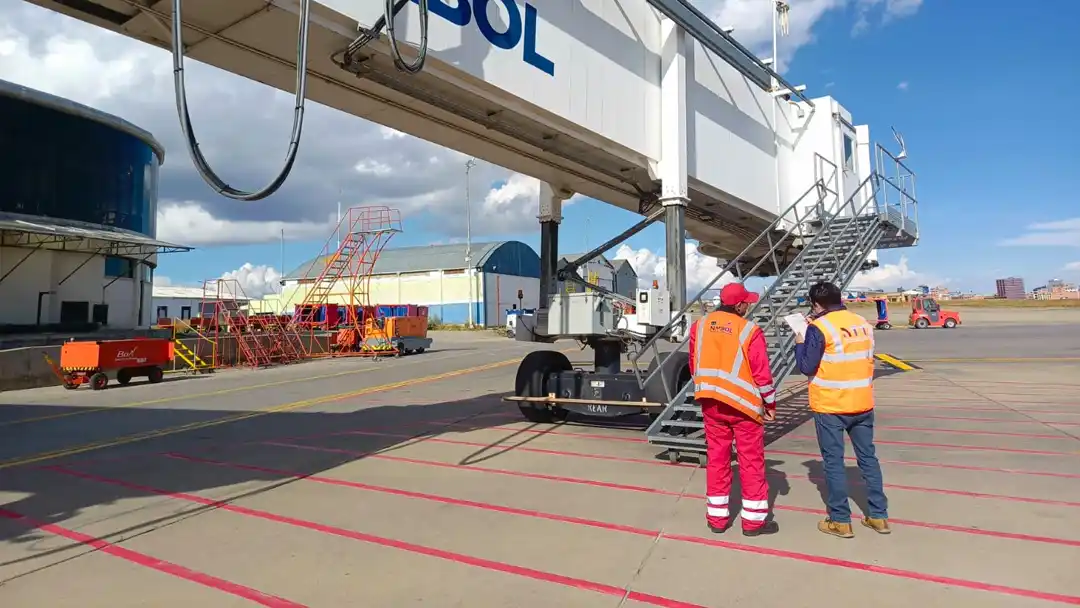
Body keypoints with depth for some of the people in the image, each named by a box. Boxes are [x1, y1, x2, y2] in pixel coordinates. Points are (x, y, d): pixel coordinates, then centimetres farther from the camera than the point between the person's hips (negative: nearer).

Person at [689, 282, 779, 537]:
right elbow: (761, 372, -11)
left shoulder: (699, 326, 1)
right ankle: (754, 519, 16)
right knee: (751, 461, 8)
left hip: (712, 403, 4)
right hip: (743, 403, -4)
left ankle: (717, 517, 19)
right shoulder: (749, 330, -13)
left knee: (717, 458, 12)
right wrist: (770, 403, 2)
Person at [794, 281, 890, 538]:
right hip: (862, 404, 6)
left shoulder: (819, 328, -13)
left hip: (830, 406, -6)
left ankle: (840, 521, 10)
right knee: (868, 457, 15)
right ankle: (879, 516, 22)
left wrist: (800, 342, 4)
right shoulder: (863, 324, 7)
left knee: (834, 462, 4)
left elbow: (807, 367, -12)